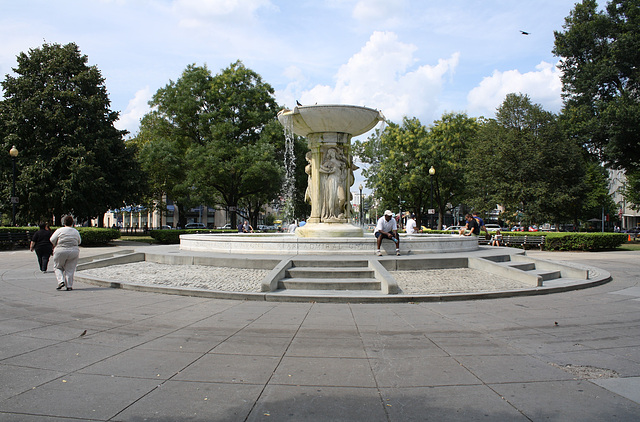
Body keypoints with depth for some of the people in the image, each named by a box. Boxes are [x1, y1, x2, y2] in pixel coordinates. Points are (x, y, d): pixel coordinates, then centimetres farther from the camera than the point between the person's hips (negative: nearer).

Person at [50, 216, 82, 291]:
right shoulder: (76, 232, 5)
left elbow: (52, 240, -3)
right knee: (70, 269, 8)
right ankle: (69, 286, 5)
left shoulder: (60, 230, -6)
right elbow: (79, 242, 16)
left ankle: (61, 281, -2)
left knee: (57, 267, 16)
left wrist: (55, 245, 15)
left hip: (60, 251, -2)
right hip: (74, 252, 2)